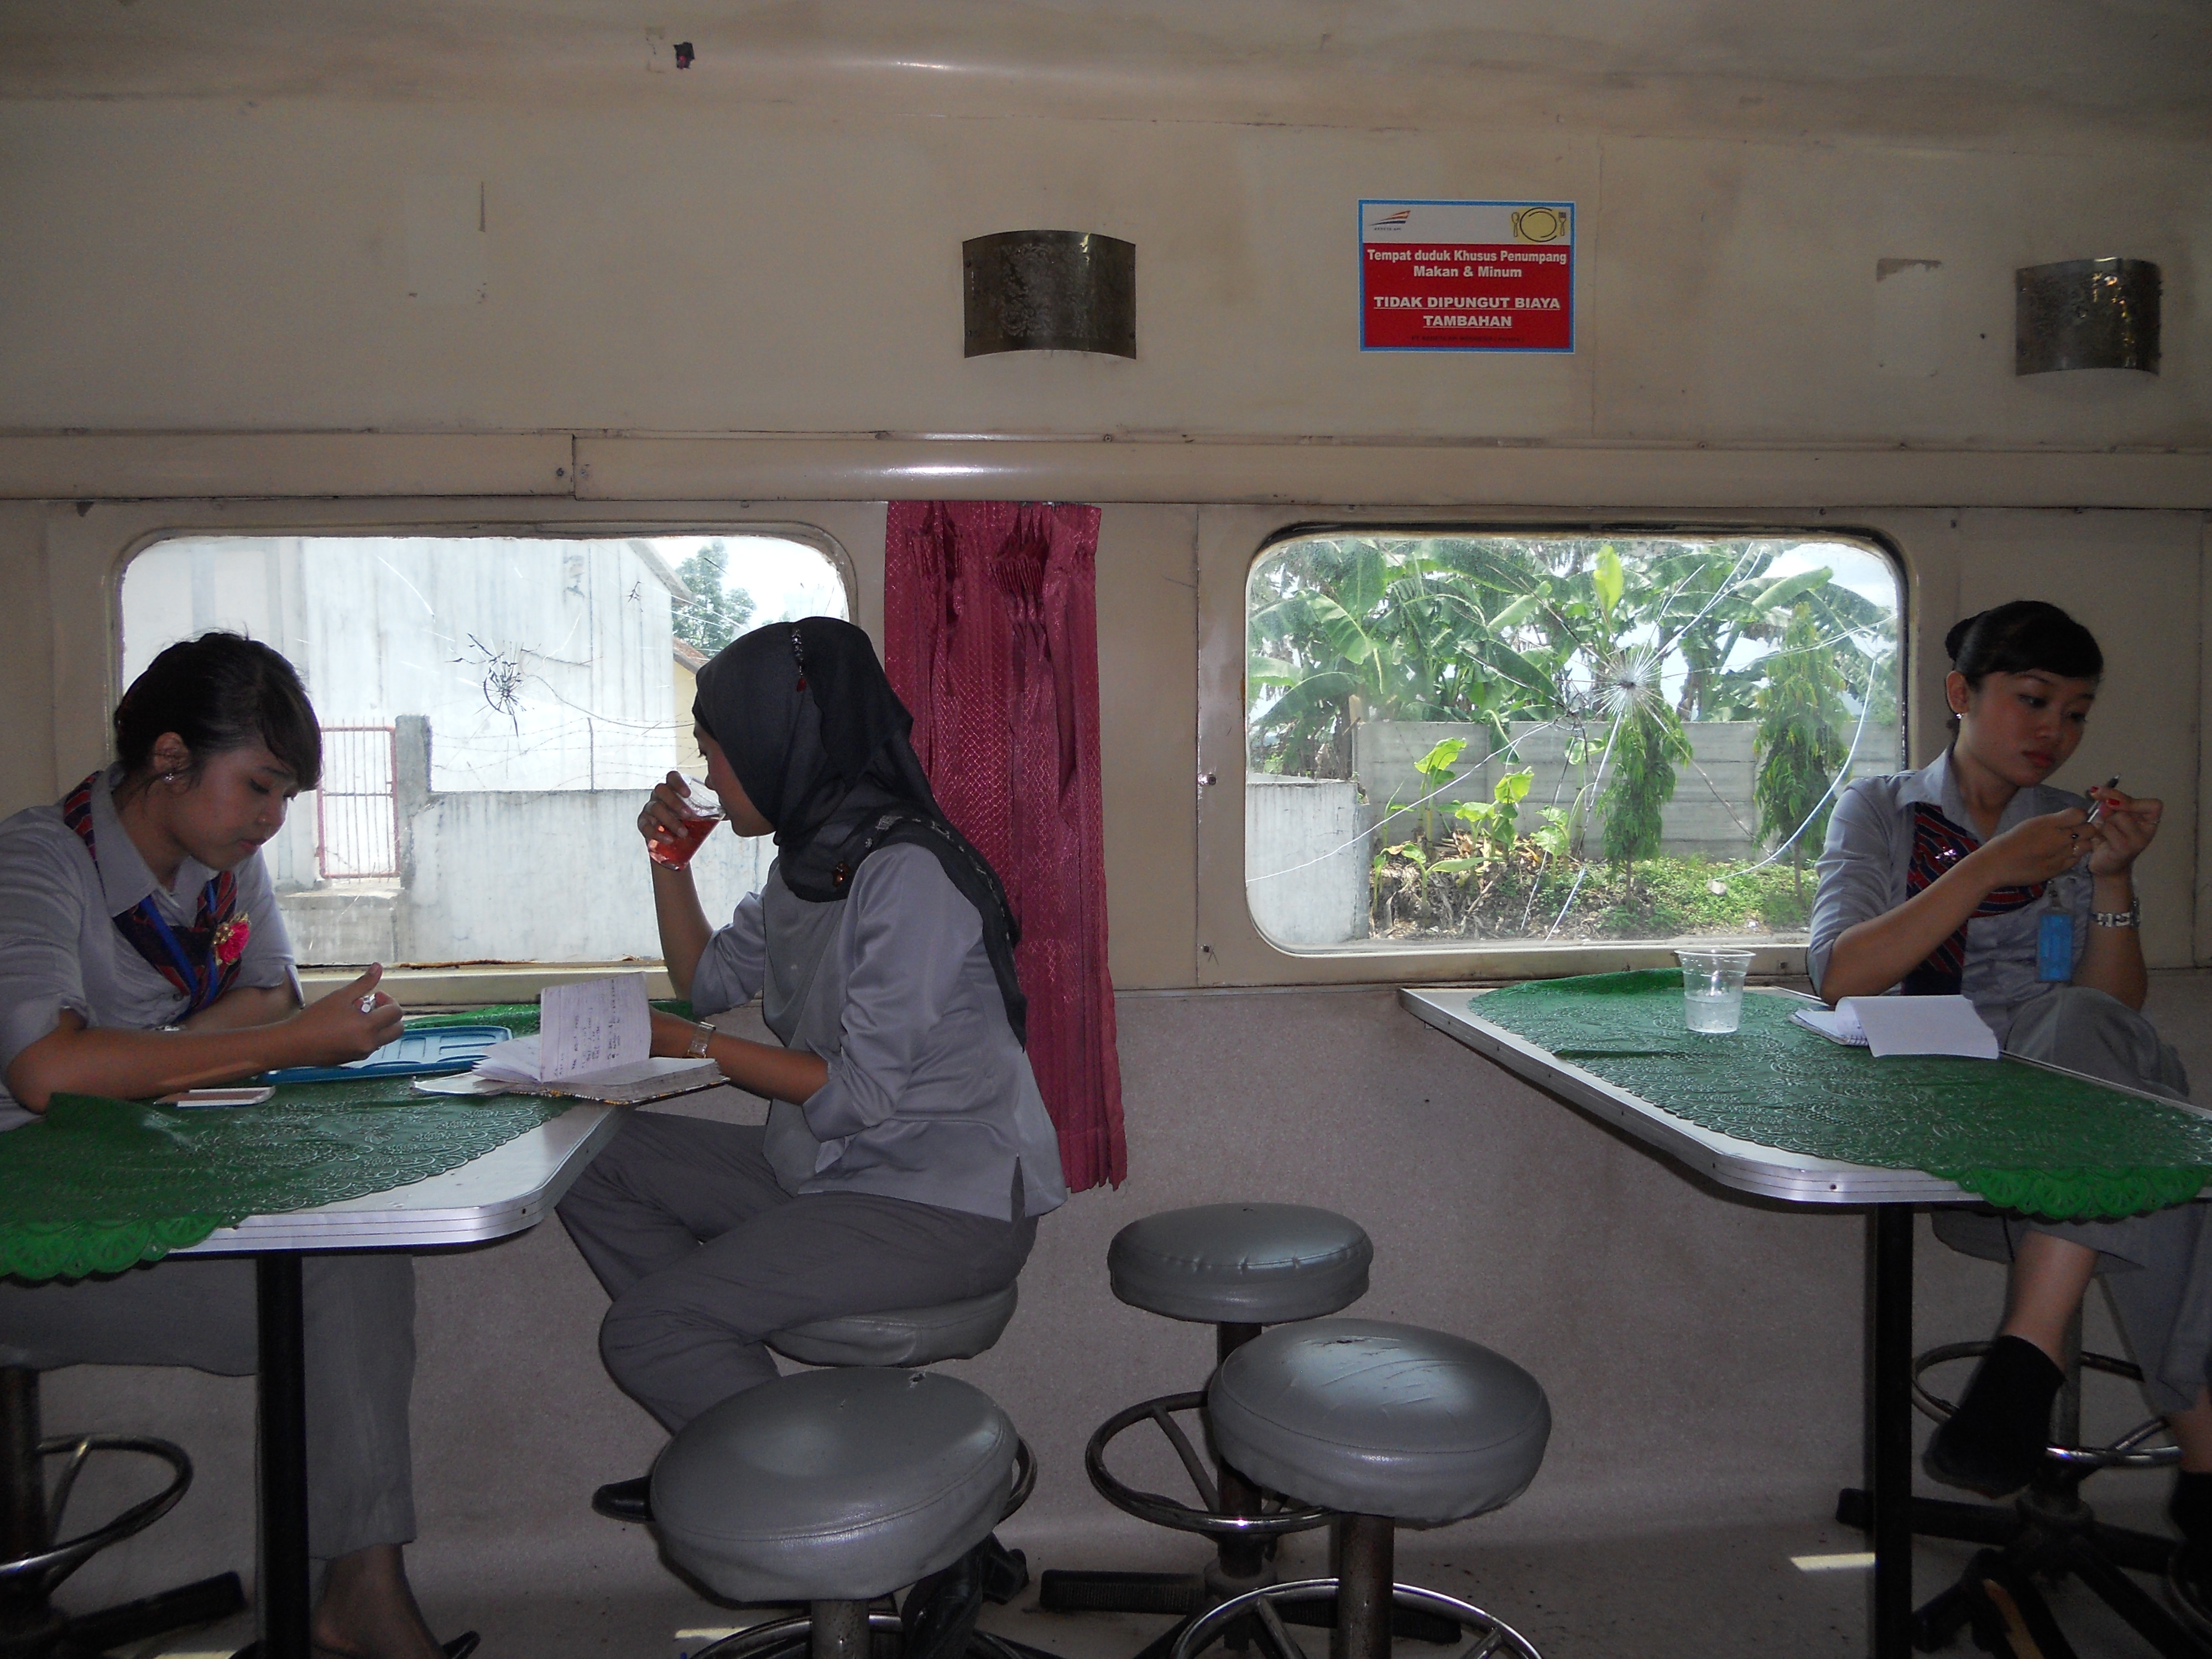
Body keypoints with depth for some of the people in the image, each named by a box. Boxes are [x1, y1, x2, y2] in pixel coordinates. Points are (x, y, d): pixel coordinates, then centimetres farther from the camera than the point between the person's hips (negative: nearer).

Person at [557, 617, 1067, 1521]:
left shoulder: (906, 875, -20)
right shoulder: (808, 863, 10)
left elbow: (859, 1091, -22)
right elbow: (710, 981, 24)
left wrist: (691, 1045, -12)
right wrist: (669, 858, 11)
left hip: (945, 1207, -10)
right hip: (832, 1172, 10)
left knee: (641, 1334, -15)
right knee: (593, 1161, 8)